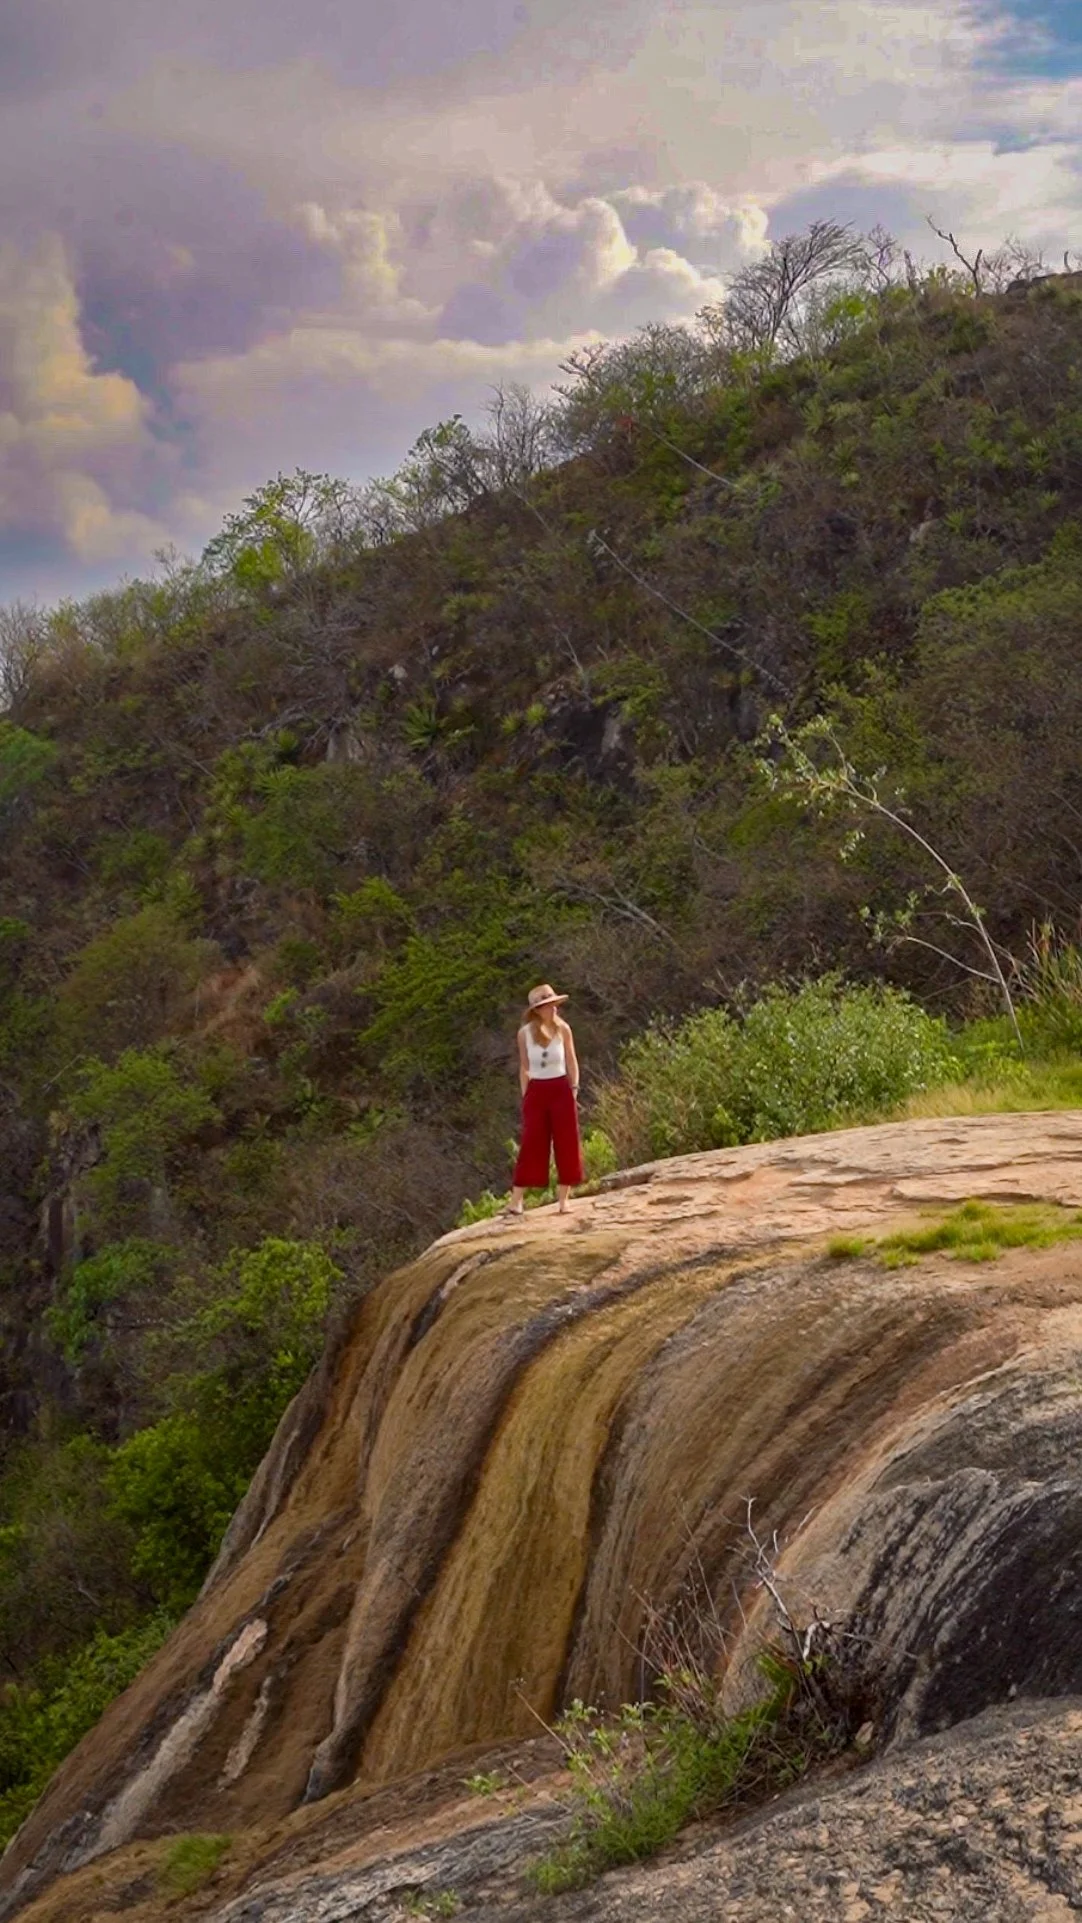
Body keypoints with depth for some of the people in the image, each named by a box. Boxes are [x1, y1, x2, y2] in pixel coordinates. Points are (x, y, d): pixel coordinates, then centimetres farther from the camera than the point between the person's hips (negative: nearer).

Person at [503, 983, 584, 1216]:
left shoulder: (562, 1029, -3)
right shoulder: (525, 1033, -3)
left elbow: (572, 1062, 6)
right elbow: (524, 1068, 6)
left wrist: (574, 1090, 0)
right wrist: (525, 1096, 3)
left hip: (561, 1091, 1)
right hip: (536, 1092, -1)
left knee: (566, 1144, 2)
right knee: (531, 1145, -3)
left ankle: (563, 1200, 11)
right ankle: (516, 1201, -1)